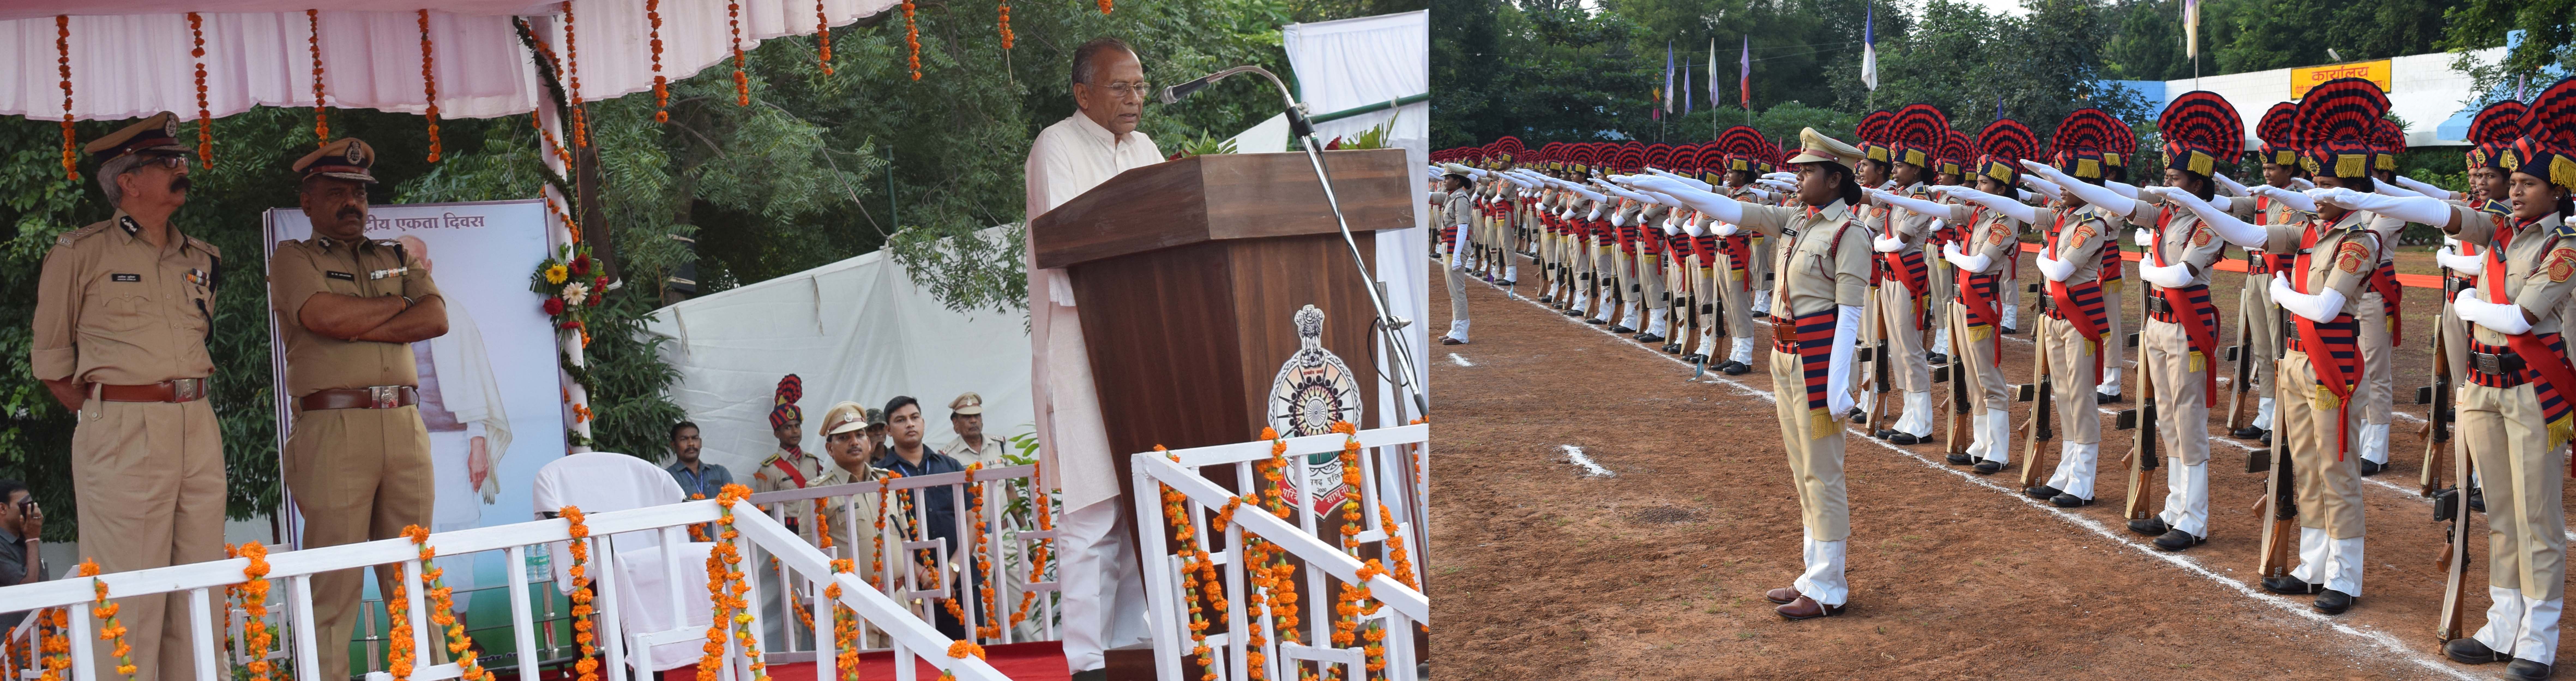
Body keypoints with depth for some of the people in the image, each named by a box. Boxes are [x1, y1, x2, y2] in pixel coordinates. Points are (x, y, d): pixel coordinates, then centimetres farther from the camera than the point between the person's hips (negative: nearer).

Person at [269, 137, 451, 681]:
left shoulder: (398, 258, 21)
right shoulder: (293, 259, 9)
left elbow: (437, 320, 5)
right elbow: (325, 316, -11)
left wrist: (358, 326, -5)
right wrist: (400, 303, 2)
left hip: (405, 424, 4)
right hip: (335, 427, -4)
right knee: (334, 579, -5)